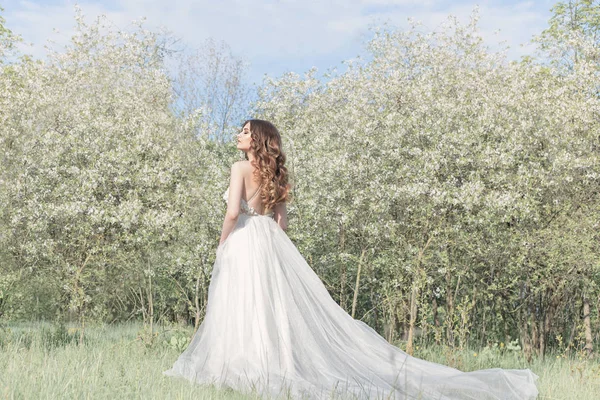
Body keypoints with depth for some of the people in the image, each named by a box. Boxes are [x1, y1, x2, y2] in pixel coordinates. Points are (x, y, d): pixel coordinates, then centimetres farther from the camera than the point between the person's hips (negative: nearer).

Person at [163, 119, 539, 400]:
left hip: (244, 242, -7)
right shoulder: (273, 174, 15)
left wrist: (222, 243, -5)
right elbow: (281, 218, 15)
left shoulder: (241, 167, -7)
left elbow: (233, 212, -17)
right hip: (271, 243, 8)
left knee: (244, 311, -5)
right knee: (281, 307, 6)